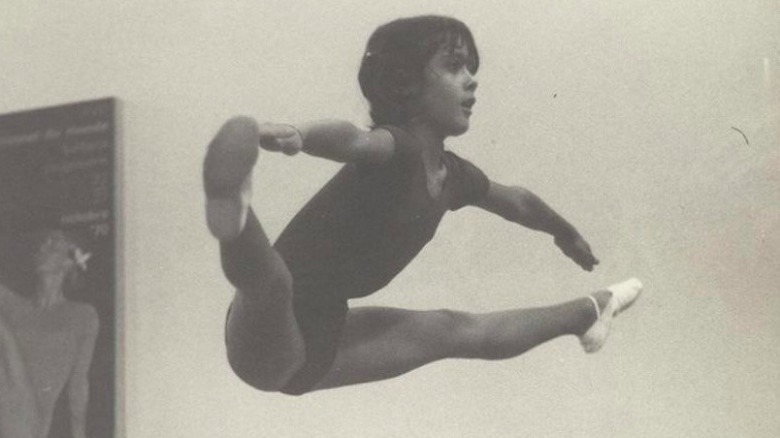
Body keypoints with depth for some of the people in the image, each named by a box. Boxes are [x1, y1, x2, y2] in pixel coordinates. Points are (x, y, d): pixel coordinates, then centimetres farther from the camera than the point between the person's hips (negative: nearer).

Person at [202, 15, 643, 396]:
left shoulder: (453, 175, 6)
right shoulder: (398, 149, -22)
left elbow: (518, 202, 28)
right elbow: (355, 140, -47)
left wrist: (568, 234, 46)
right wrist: (296, 135, -69)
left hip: (321, 339, 9)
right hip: (272, 337, -9)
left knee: (456, 330, 29)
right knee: (271, 285, -45)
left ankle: (585, 313, 51)